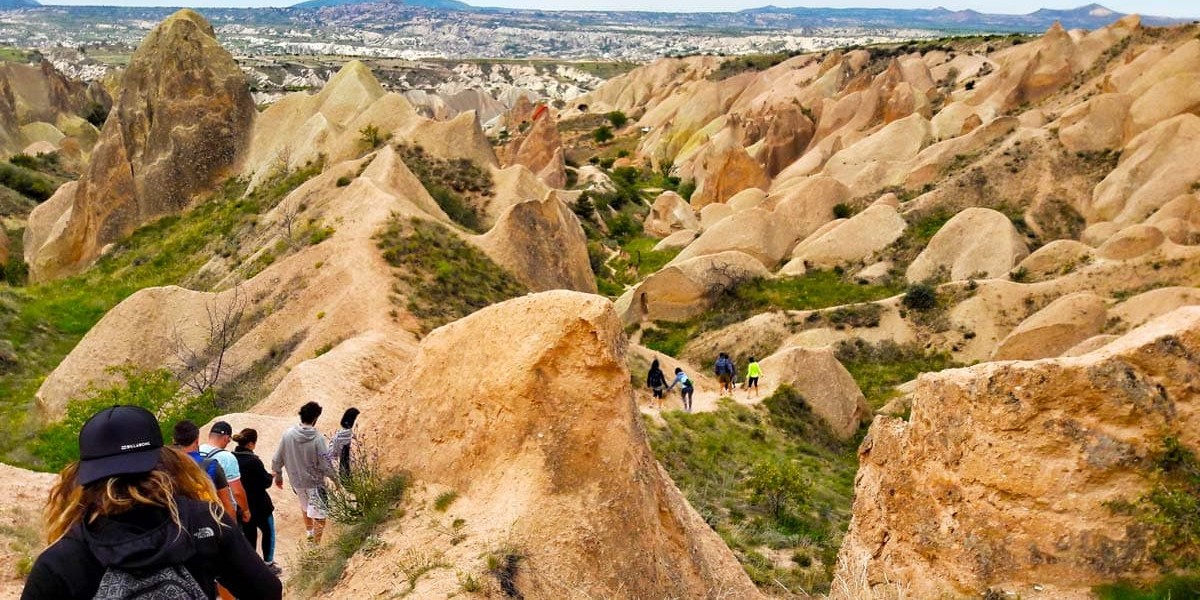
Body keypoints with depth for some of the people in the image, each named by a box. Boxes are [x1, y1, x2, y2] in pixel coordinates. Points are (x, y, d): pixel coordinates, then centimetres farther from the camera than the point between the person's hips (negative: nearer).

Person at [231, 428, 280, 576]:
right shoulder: (254, 461, -26)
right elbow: (266, 482, -17)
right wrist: (271, 475, 4)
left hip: (240, 506, 6)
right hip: (258, 505, -6)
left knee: (248, 534, 19)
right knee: (268, 531, 14)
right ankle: (268, 564, 19)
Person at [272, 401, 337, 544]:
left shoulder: (287, 434, -12)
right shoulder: (318, 438, -23)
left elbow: (277, 460, -3)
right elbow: (325, 464, -19)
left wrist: (278, 476, 14)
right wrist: (335, 478, -1)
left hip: (296, 481, 5)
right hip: (315, 482, -5)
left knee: (305, 506, 30)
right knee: (320, 515, 6)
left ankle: (310, 532, 48)